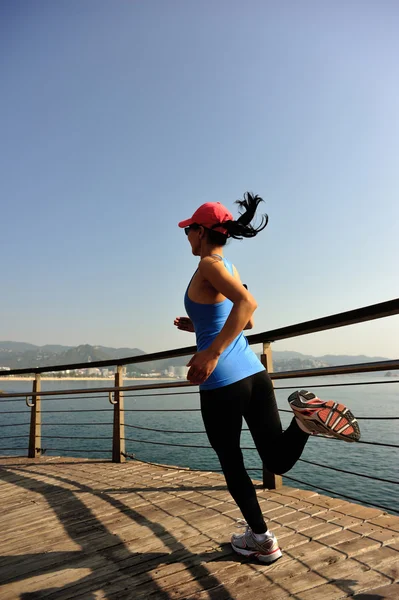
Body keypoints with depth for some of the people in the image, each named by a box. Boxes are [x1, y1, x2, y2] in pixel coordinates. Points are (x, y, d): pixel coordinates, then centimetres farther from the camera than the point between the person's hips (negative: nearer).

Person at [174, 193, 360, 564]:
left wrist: (211, 353, -28)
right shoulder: (231, 268, 17)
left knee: (230, 463, 13)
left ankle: (261, 539, 26)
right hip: (253, 371, 8)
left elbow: (247, 303, -26)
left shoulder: (209, 265, -8)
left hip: (223, 381, -8)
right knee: (279, 461, 11)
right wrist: (198, 326, 27)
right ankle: (306, 416, -15)